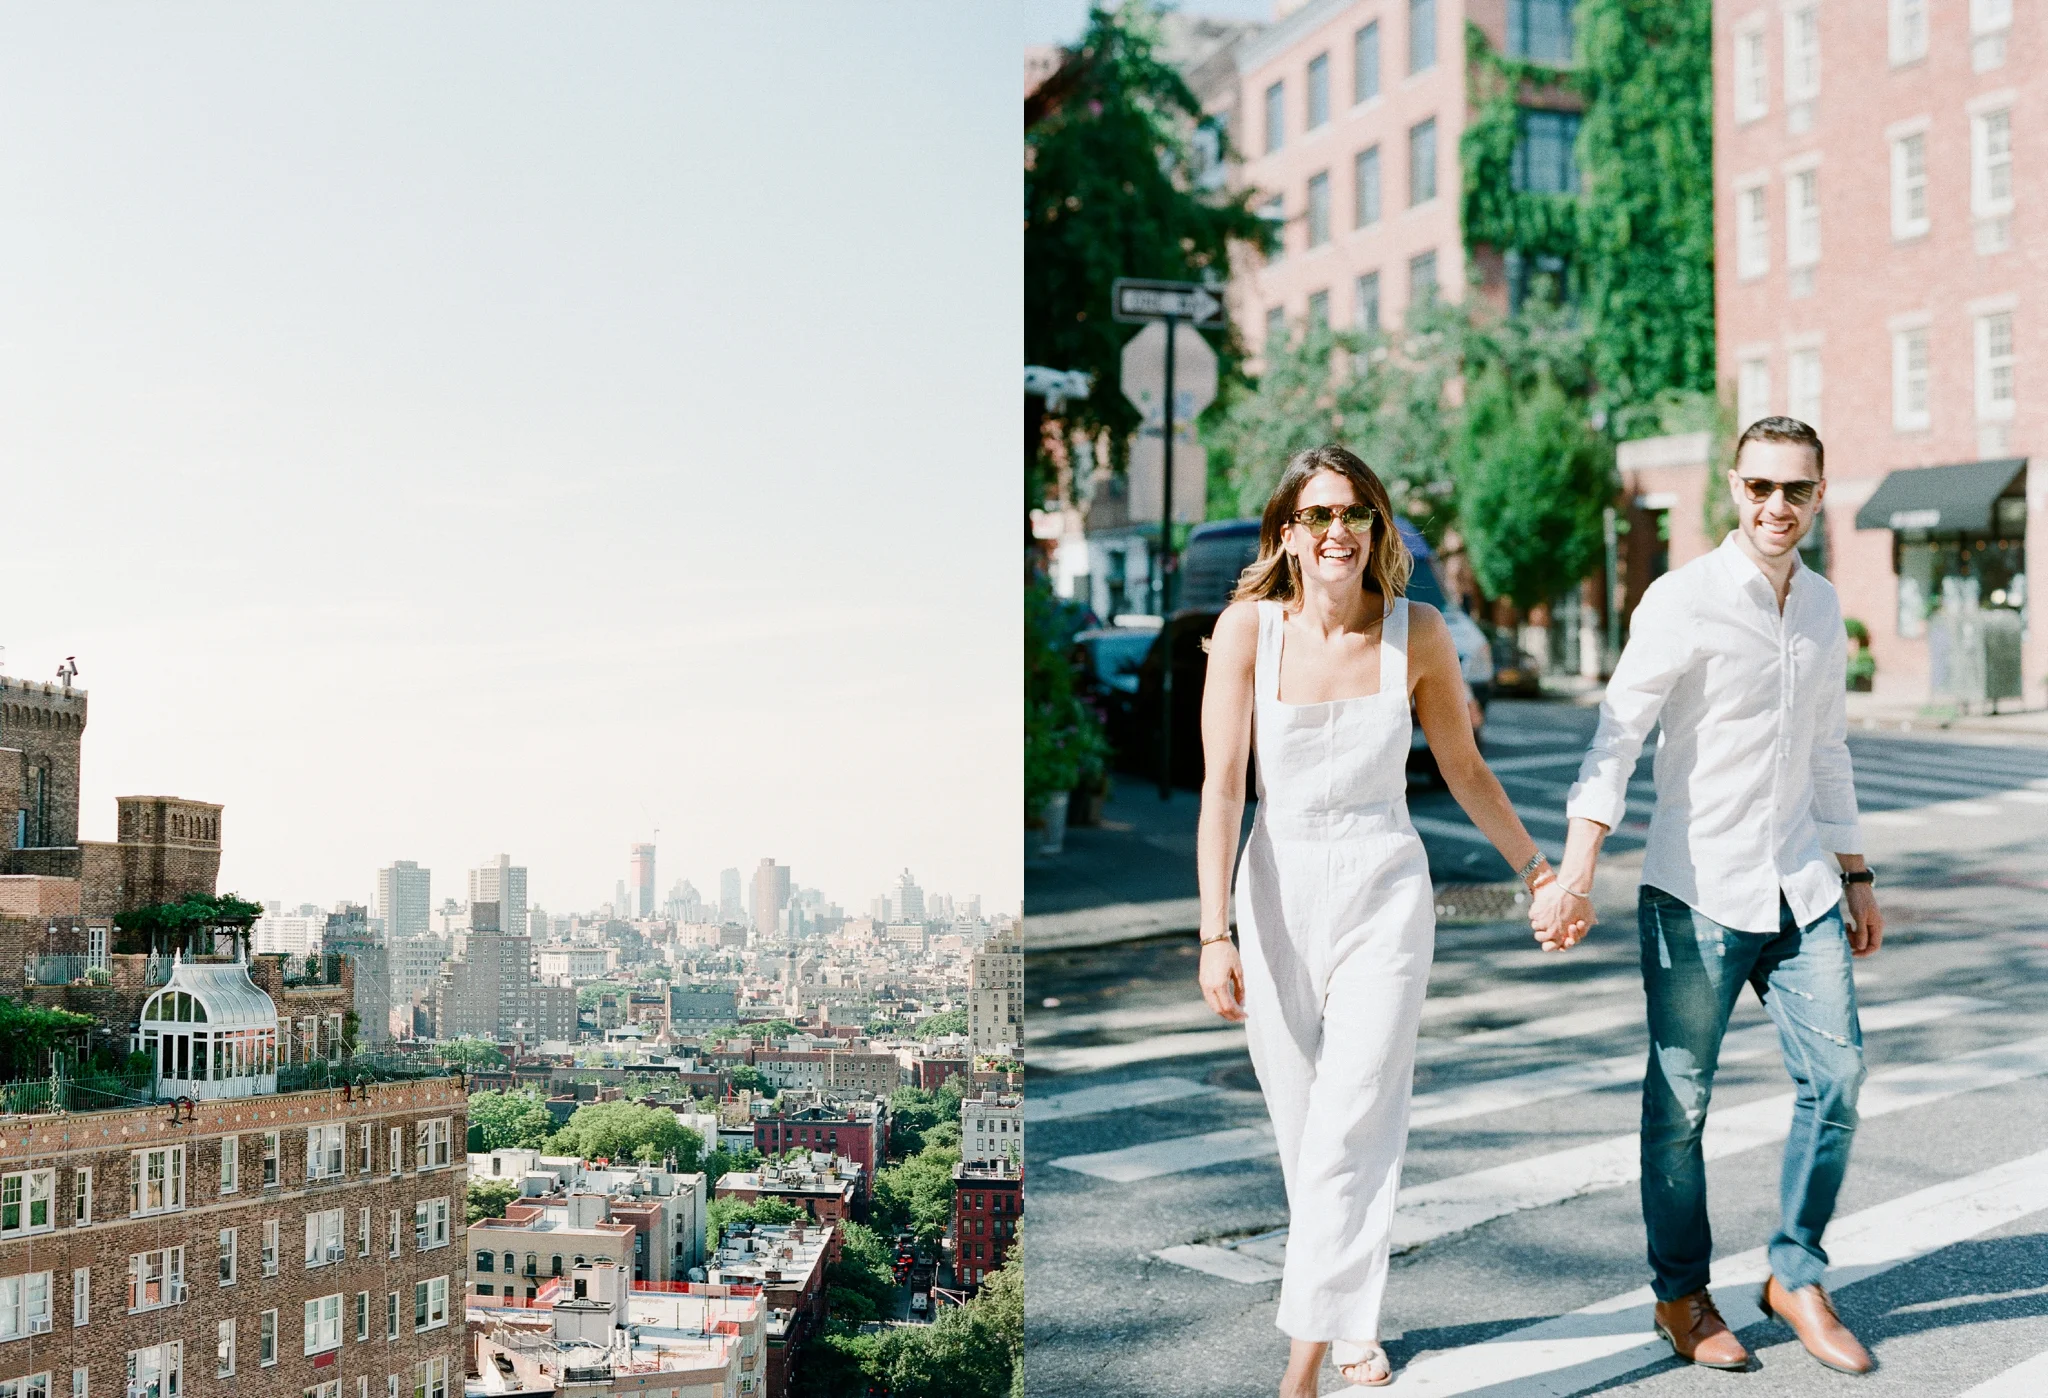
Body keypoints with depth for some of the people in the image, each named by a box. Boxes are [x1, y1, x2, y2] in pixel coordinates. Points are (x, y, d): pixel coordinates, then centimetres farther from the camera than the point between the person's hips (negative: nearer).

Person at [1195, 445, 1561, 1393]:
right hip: (1278, 896, 1)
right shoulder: (1249, 627, -6)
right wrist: (1214, 933, -14)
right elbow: (1221, 787, -8)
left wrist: (1536, 867, 17)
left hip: (1385, 895, -1)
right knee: (1304, 1135, 8)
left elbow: (1464, 769, 11)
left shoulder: (1417, 634, -3)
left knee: (1351, 1133, -10)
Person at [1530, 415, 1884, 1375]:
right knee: (1679, 1099, 2)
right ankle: (1681, 1294, 19)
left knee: (1835, 1074, 0)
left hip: (1799, 888, 5)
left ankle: (1796, 1277, 18)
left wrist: (1854, 875, 21)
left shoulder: (1823, 608, 11)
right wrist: (1573, 875, -24)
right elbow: (1617, 736, -15)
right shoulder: (1684, 601, -10)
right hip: (1697, 891, -5)